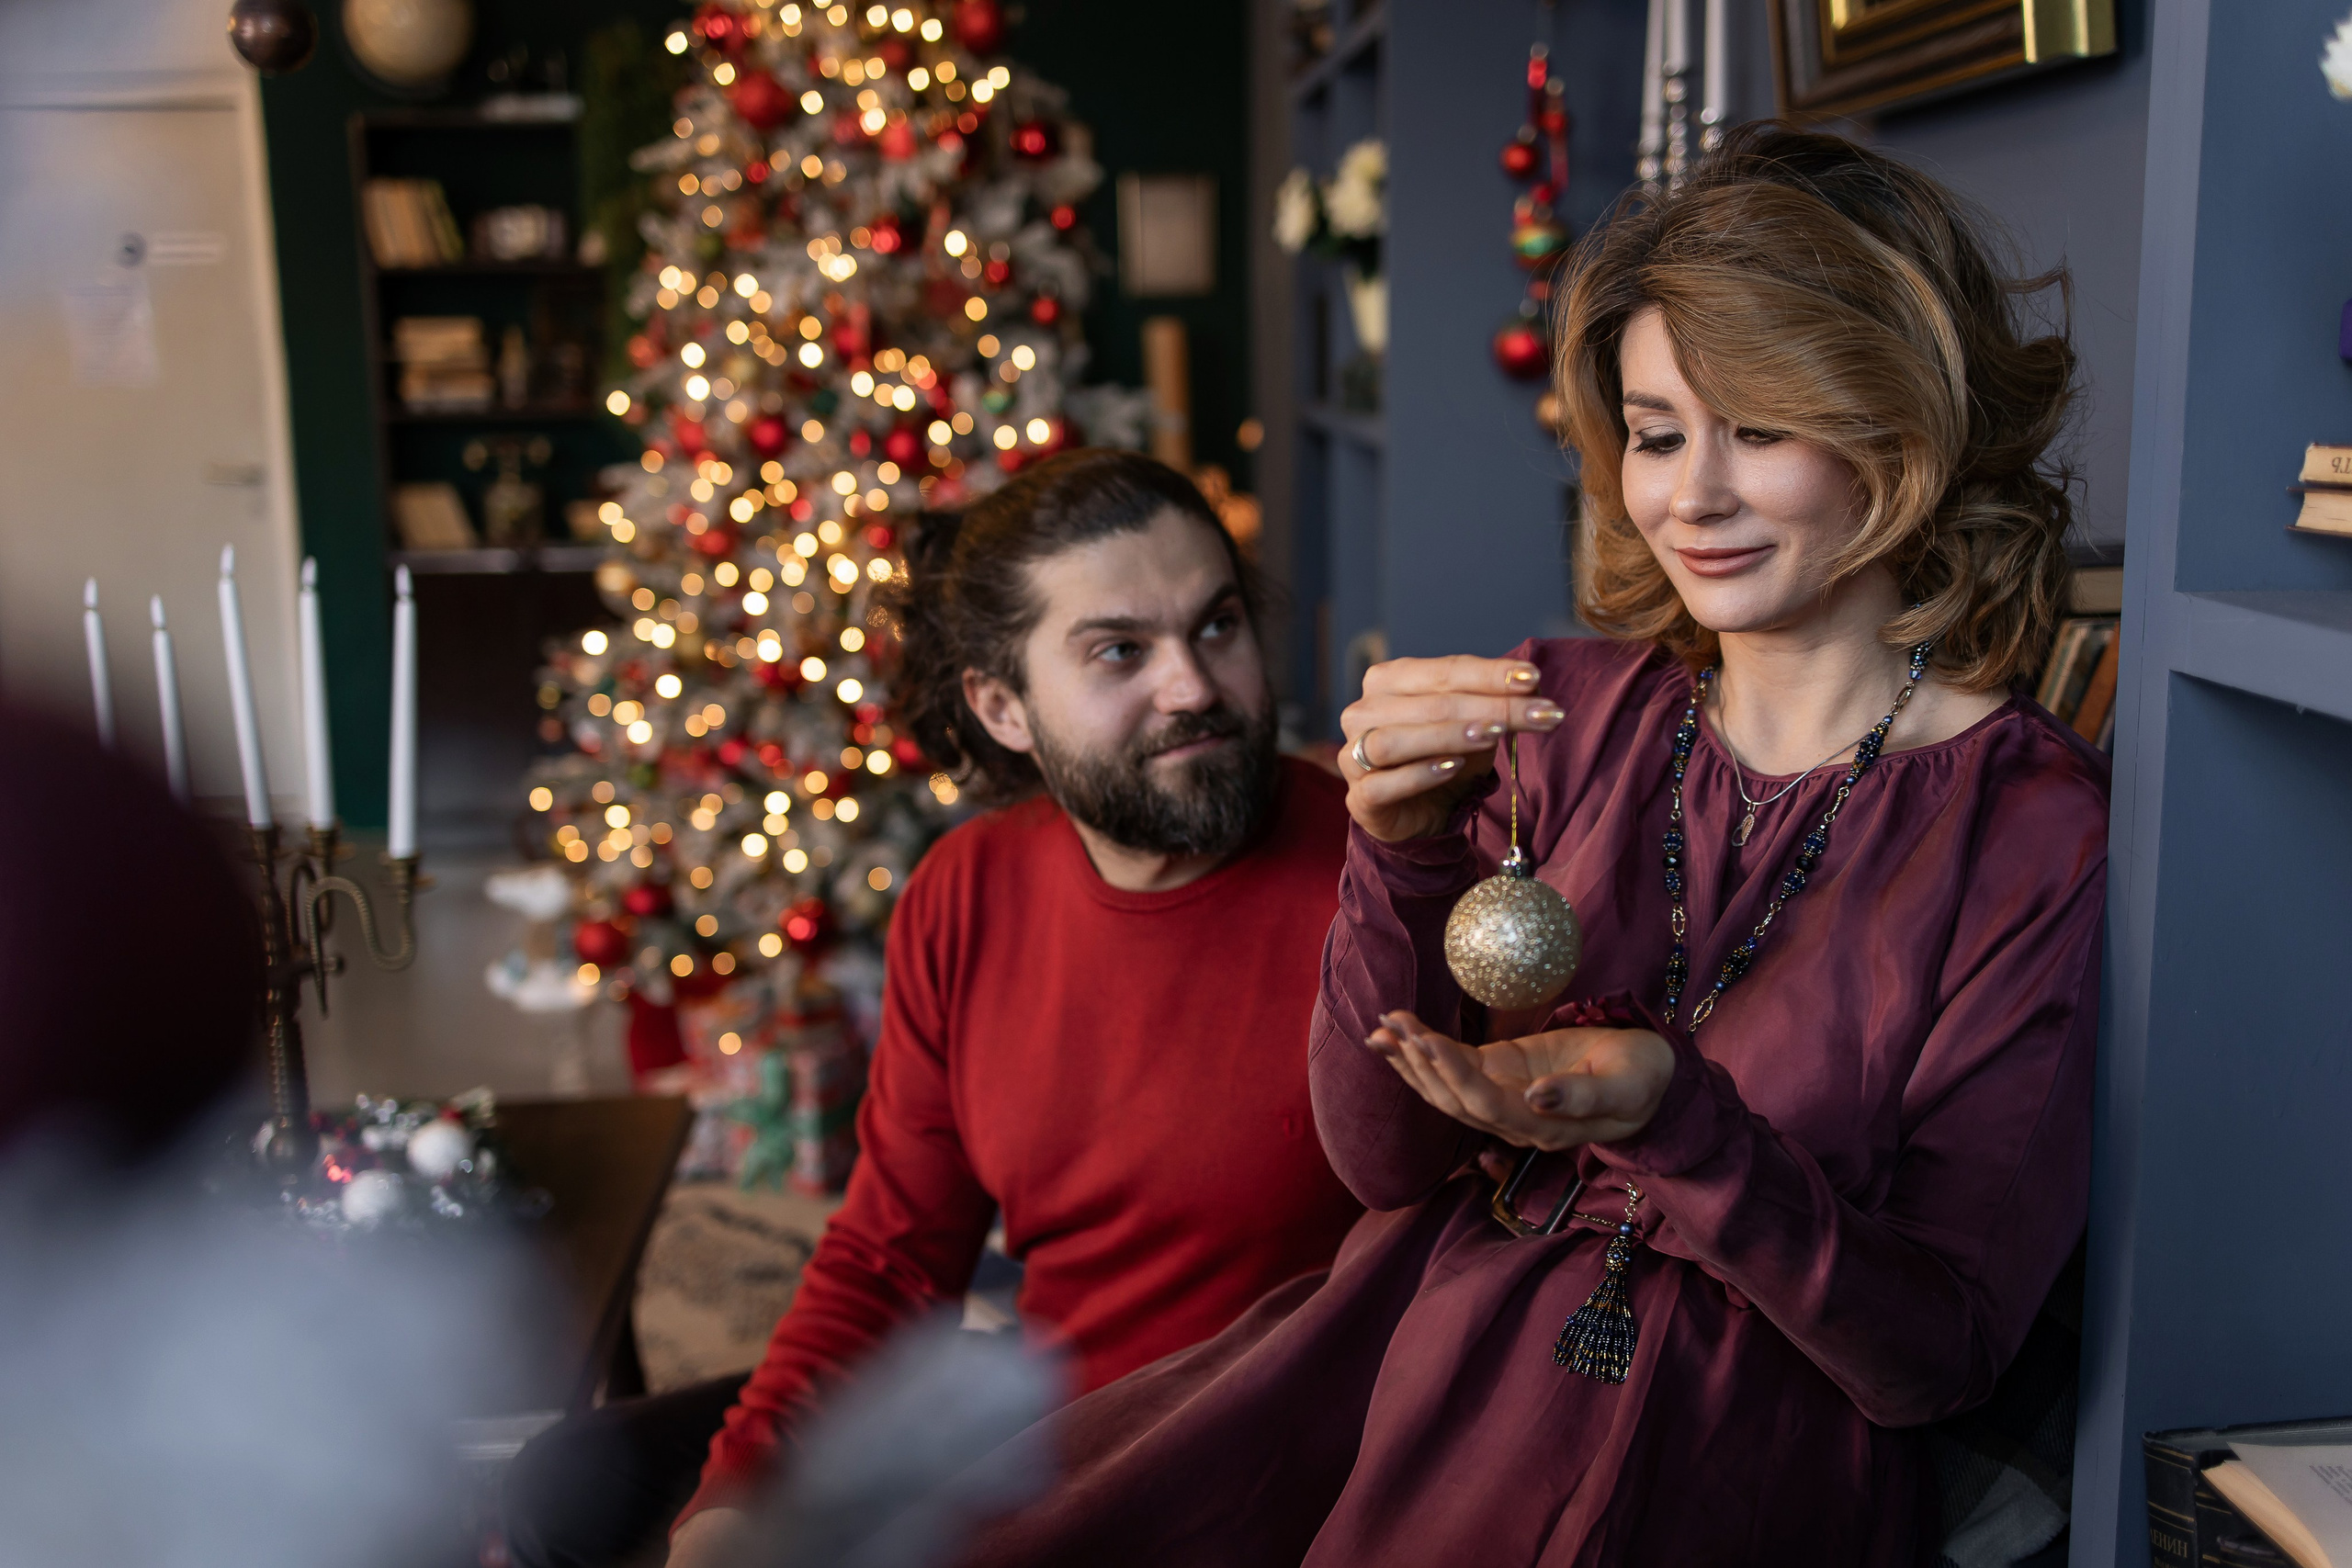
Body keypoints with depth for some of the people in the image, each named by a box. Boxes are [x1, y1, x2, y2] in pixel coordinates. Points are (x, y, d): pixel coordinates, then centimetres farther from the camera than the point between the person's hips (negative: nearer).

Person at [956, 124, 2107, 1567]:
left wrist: (1670, 1119, -25)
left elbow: (1937, 1351, -9)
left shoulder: (2029, 823, -8)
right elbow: (1387, 1156, 0)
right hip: (1420, 1339, 4)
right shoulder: (1568, 710, 2)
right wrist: (1405, 845, -16)